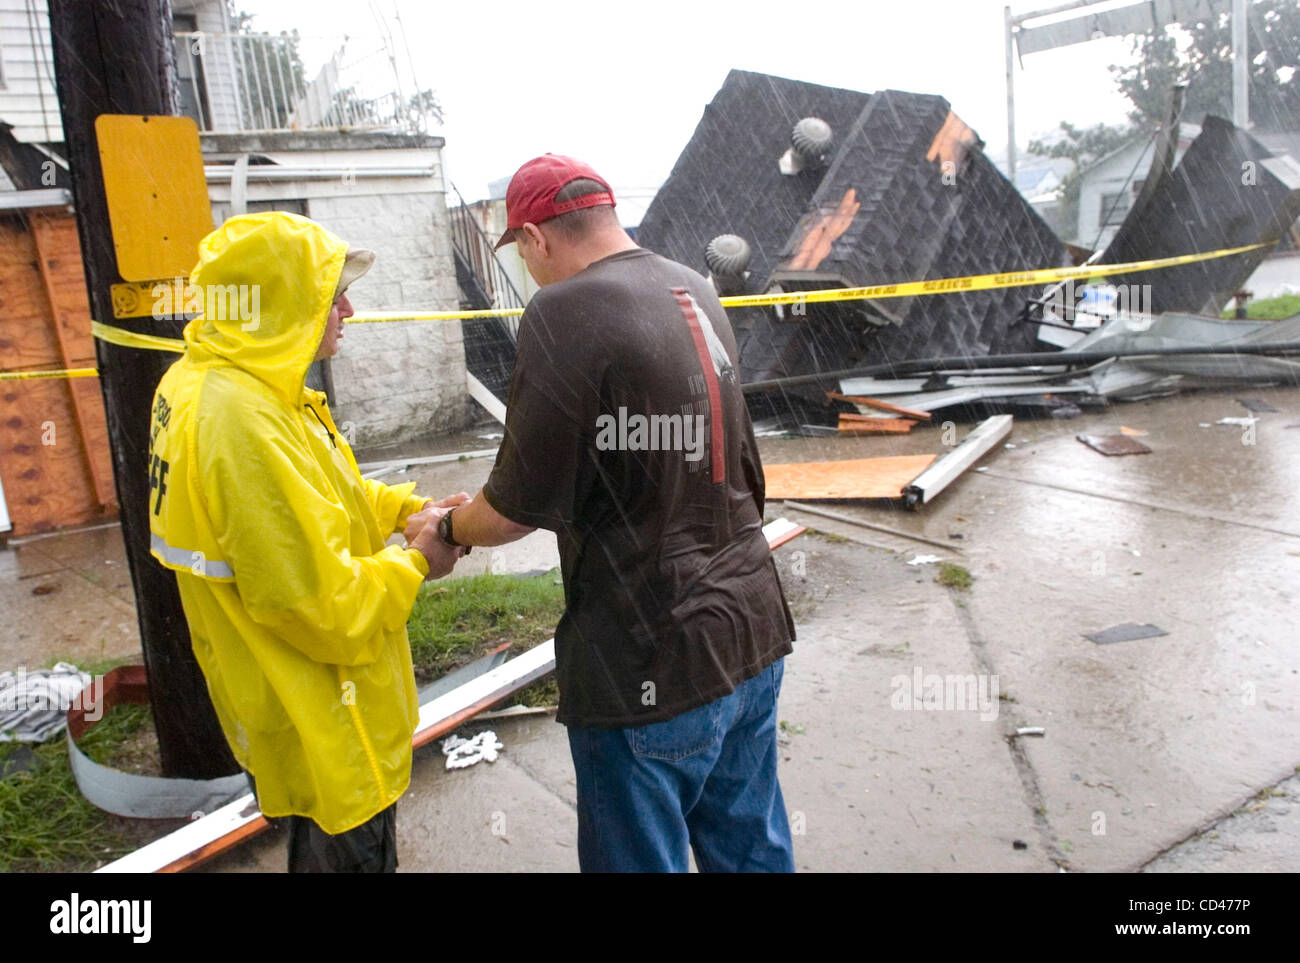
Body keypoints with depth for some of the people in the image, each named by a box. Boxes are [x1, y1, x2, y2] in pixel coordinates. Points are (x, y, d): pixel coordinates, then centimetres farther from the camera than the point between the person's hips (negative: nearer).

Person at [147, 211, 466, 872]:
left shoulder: (205, 382, 1)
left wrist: (408, 508, 2)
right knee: (352, 853, 13)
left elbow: (318, 495, 13)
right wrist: (414, 564, -15)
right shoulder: (242, 423, -32)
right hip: (322, 733, -10)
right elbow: (319, 605, -30)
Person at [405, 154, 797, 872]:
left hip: (652, 665, -7)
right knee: (753, 849, 23)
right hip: (752, 632, 8)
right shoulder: (696, 292, 8)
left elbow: (523, 507, -14)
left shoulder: (563, 314, -17)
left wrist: (446, 529, 8)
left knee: (641, 858, 13)